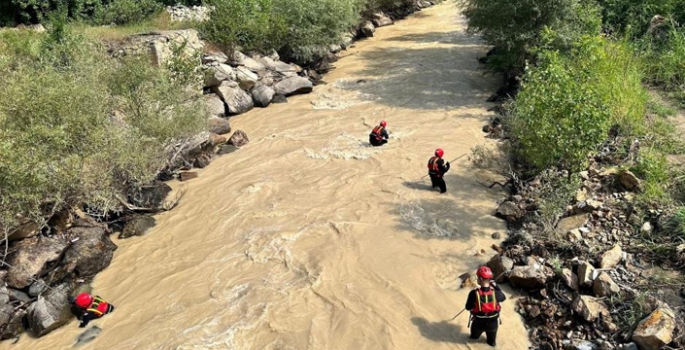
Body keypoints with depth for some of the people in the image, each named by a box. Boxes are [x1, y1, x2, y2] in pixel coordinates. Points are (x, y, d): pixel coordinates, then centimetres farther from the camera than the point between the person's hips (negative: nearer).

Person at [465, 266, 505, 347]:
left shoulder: (474, 293, -31)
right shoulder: (495, 293, -26)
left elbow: (468, 307, -14)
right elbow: (503, 298, -1)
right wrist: (496, 286, 5)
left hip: (478, 322, -1)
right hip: (492, 322, 1)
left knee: (474, 337, 33)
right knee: (492, 342, 32)